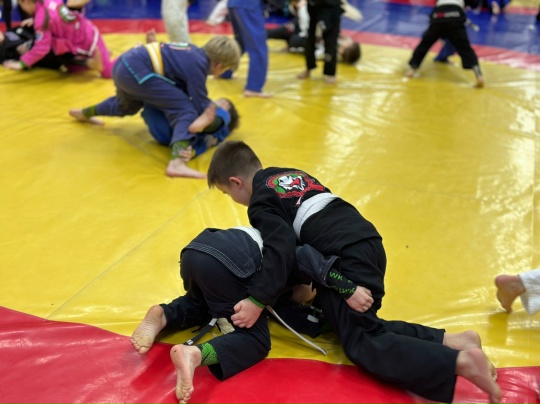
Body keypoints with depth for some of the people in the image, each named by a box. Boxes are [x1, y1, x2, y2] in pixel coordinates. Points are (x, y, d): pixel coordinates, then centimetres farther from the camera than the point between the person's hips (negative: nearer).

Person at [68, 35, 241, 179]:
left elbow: (182, 87, 24)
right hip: (136, 71, -10)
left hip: (125, 64, 10)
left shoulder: (194, 53, 14)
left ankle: (84, 113, 68)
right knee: (185, 111, -16)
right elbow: (200, 106, -10)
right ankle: (177, 163, -39)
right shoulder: (198, 64, -12)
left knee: (127, 105, 41)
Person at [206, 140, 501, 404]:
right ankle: (451, 341, 1)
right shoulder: (291, 175, 27)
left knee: (360, 341, -9)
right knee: (361, 325, 14)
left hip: (346, 257, -9)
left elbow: (281, 247, -14)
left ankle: (461, 361, -26)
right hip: (365, 240, 9)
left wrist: (257, 300, -16)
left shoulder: (260, 203, 1)